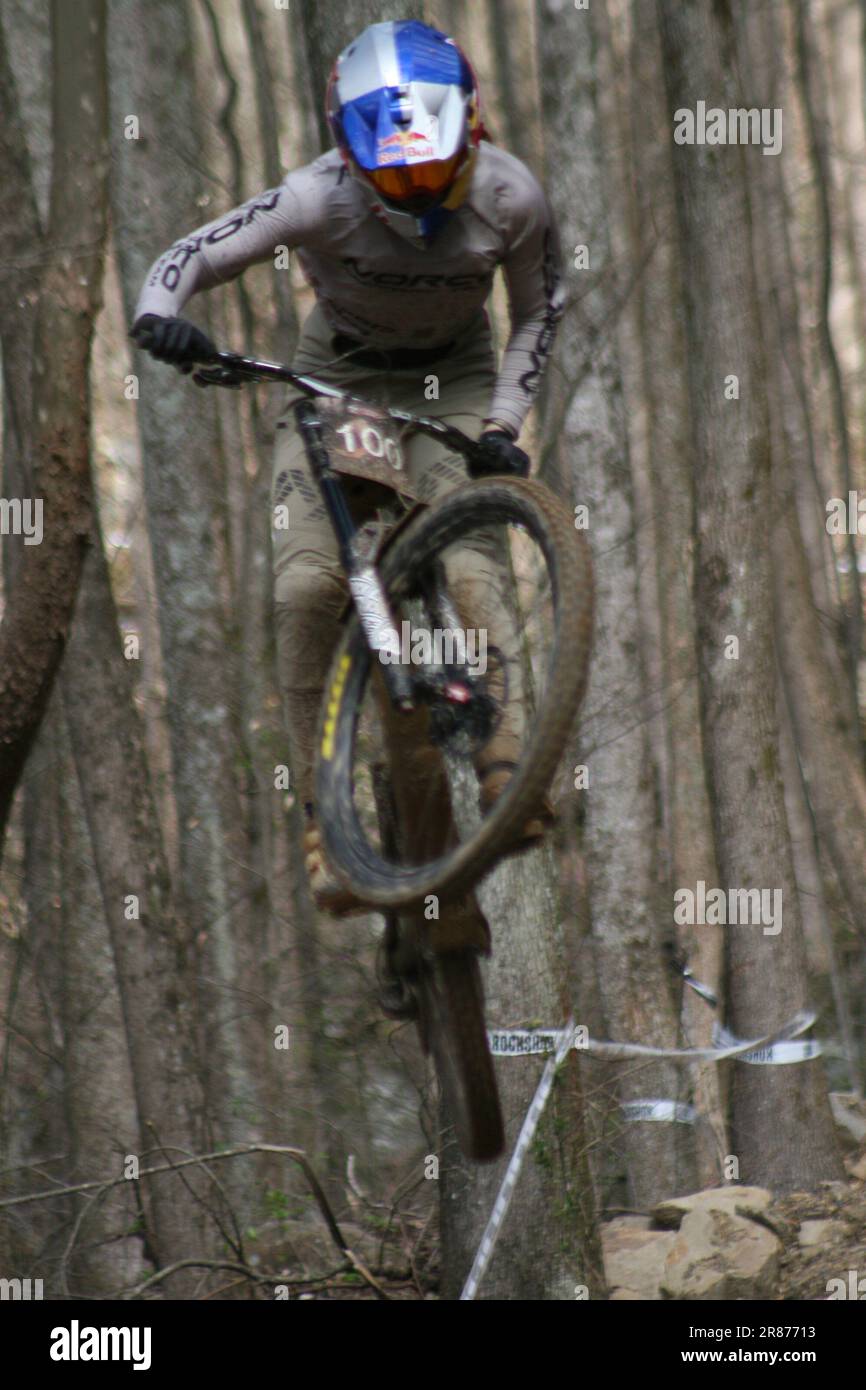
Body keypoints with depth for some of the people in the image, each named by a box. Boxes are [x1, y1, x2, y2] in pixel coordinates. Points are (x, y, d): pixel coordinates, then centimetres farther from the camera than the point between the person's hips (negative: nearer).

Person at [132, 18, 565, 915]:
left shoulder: (509, 199, -23)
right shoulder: (322, 198, -29)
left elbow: (538, 313, -5)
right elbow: (191, 257, -23)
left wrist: (501, 422, -15)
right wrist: (158, 316, -45)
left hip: (453, 381, 1)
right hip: (336, 379, 0)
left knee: (465, 568, -26)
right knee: (307, 583, -20)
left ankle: (498, 759, -15)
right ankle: (318, 811, -12)